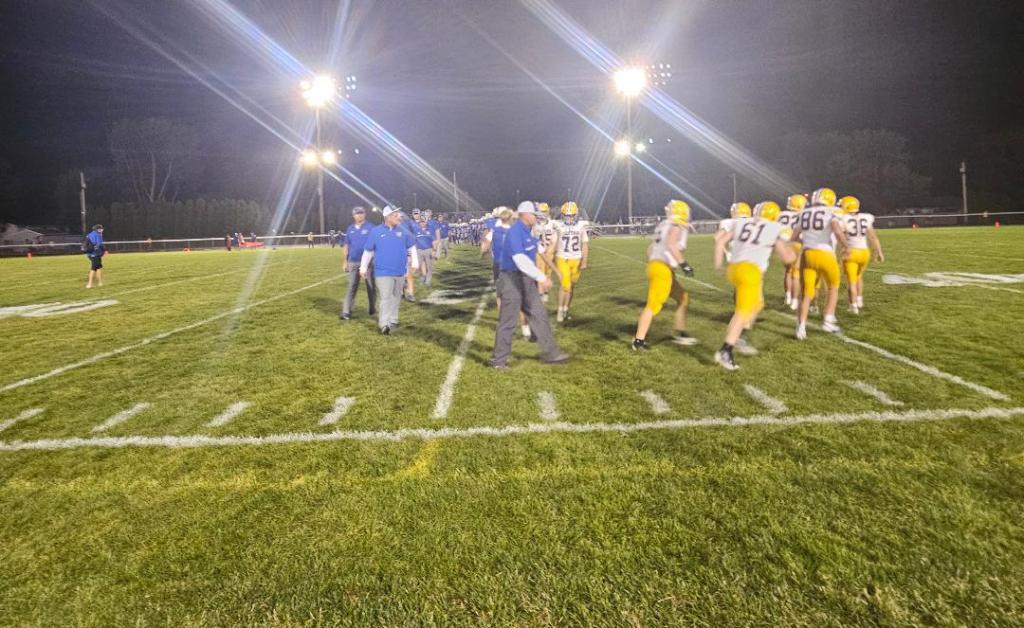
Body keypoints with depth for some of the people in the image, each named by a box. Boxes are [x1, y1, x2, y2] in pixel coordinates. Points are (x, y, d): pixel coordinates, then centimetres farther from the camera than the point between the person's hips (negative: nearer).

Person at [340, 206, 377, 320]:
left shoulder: (370, 228, -2)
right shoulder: (350, 229, 10)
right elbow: (346, 246, 14)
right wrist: (345, 262, 11)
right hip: (353, 262, 3)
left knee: (371, 286, 7)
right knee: (352, 287, 1)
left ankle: (373, 309, 21)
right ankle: (346, 311, -2)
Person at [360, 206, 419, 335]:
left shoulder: (403, 231, 3)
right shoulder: (376, 231, -4)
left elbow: (411, 247, 13)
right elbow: (368, 251, 2)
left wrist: (415, 262, 9)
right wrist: (363, 268, 4)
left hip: (400, 271, 4)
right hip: (383, 272, -4)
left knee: (396, 298, 14)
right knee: (386, 298, -11)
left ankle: (393, 320, 28)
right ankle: (384, 324, -10)